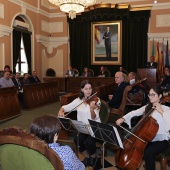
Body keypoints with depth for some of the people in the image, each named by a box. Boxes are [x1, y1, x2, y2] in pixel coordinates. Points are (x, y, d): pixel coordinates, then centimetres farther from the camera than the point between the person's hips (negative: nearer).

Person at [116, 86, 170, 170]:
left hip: (161, 140, -5)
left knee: (148, 153, -31)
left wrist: (162, 112, -25)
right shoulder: (147, 107, 8)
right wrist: (123, 118, -15)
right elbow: (134, 113, -1)